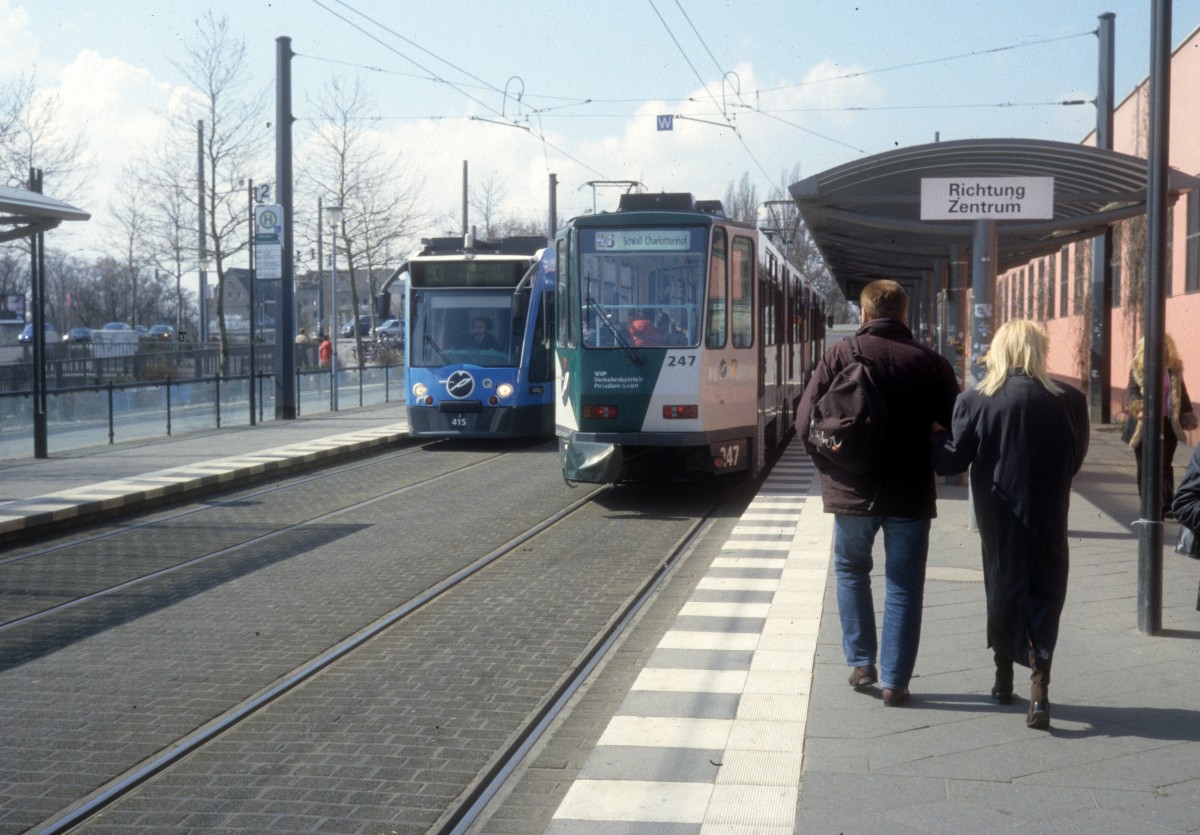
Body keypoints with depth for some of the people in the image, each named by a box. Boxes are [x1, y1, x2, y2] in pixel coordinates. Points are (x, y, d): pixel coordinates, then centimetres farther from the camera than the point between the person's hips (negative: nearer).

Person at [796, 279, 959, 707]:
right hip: (911, 493, 0)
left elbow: (806, 421, -7)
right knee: (903, 587, 9)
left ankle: (860, 662, 16)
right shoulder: (930, 362, -3)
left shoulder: (841, 354, -5)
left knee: (851, 571, 21)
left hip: (852, 491, 0)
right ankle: (894, 681, 9)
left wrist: (828, 465, 8)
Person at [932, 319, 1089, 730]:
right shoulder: (1069, 401, -8)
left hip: (999, 515, 1)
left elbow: (951, 460, -7)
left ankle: (1004, 677, 29)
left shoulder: (976, 401, -11)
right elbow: (1076, 458, 4)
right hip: (1049, 517, 0)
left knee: (1002, 586, 17)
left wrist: (936, 436, 12)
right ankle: (1039, 684, -11)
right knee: (1045, 592, 4)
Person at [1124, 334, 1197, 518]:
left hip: (1168, 424, 1)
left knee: (1166, 465, -3)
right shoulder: (1139, 367, -3)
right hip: (1144, 424, -1)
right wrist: (1137, 406, -31)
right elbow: (1132, 391, -11)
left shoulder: (1174, 368, 4)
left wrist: (1187, 417, 10)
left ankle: (1167, 506, -2)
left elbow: (1182, 393, 12)